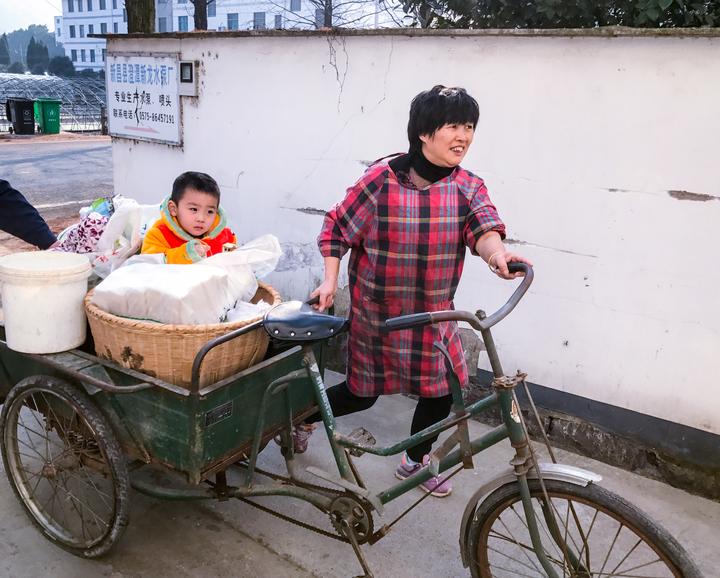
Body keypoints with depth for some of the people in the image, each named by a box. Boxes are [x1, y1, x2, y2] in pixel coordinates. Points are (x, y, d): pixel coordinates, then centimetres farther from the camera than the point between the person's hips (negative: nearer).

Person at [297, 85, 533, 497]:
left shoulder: (468, 187, -4)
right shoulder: (382, 179, -15)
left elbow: (484, 226, -22)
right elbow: (337, 229, -7)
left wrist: (497, 253, -44)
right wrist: (331, 281, -15)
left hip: (435, 313, 4)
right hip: (377, 313, -4)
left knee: (443, 389, 8)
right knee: (362, 394, 9)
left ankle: (416, 461, 36)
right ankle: (303, 419, 40)